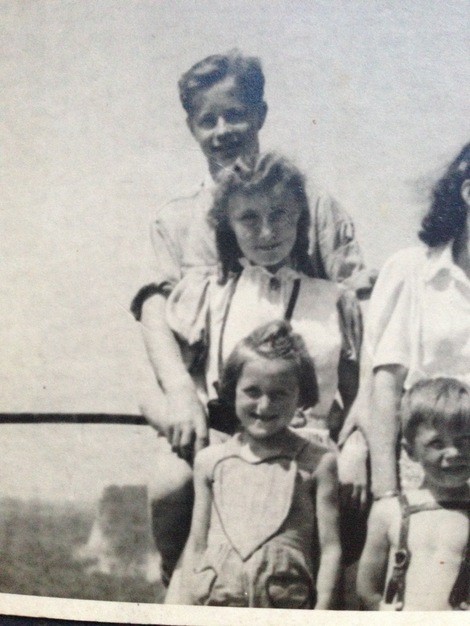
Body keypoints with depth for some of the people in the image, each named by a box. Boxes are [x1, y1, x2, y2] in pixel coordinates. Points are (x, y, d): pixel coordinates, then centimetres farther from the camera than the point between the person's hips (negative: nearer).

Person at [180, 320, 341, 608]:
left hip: (286, 606, -2)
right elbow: (196, 545, 13)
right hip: (214, 603, 2)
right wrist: (189, 608, 8)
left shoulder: (316, 463, 2)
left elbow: (330, 548, 1)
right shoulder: (210, 460, 9)